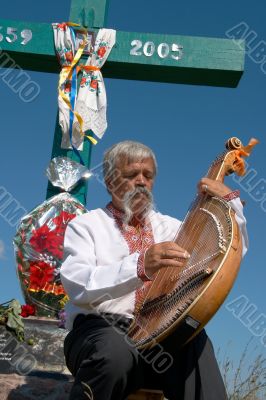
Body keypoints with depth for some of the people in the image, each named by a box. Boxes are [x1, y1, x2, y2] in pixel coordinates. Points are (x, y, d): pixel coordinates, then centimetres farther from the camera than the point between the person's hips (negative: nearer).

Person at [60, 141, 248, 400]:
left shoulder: (169, 226, 20)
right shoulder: (85, 225, 5)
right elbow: (78, 284, -14)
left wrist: (230, 200, 2)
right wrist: (140, 266, -31)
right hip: (100, 328, -2)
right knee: (116, 351, -37)